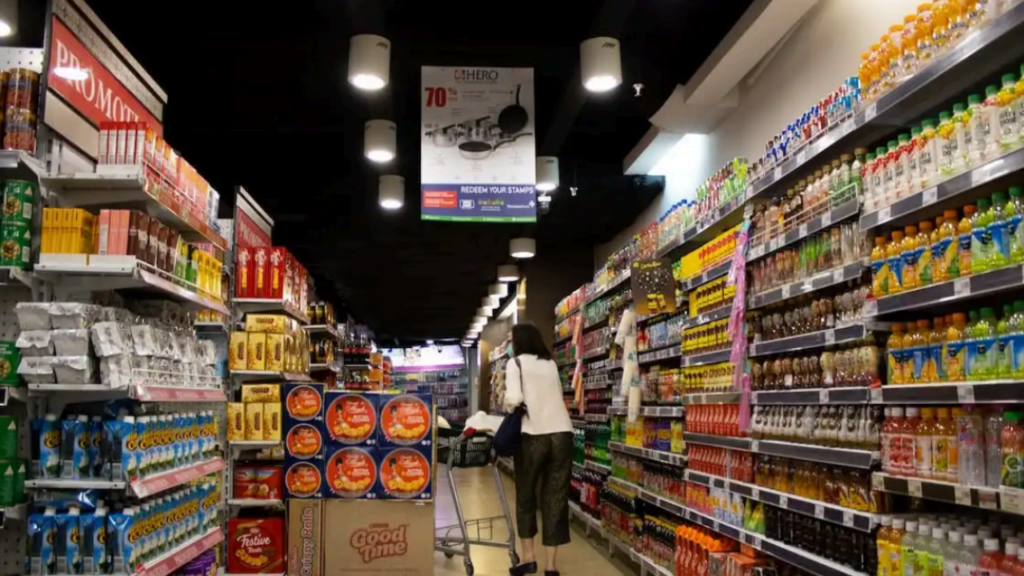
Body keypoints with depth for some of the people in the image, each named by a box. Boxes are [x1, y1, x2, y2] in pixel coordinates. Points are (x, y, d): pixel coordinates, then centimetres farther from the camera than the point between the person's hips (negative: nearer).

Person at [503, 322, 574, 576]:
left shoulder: (516, 362, 5)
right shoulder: (550, 364, 20)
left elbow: (514, 398, -8)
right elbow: (555, 396, 19)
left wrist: (509, 408, 11)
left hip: (534, 435, -3)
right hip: (562, 433, 4)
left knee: (526, 495, 15)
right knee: (556, 498, 7)